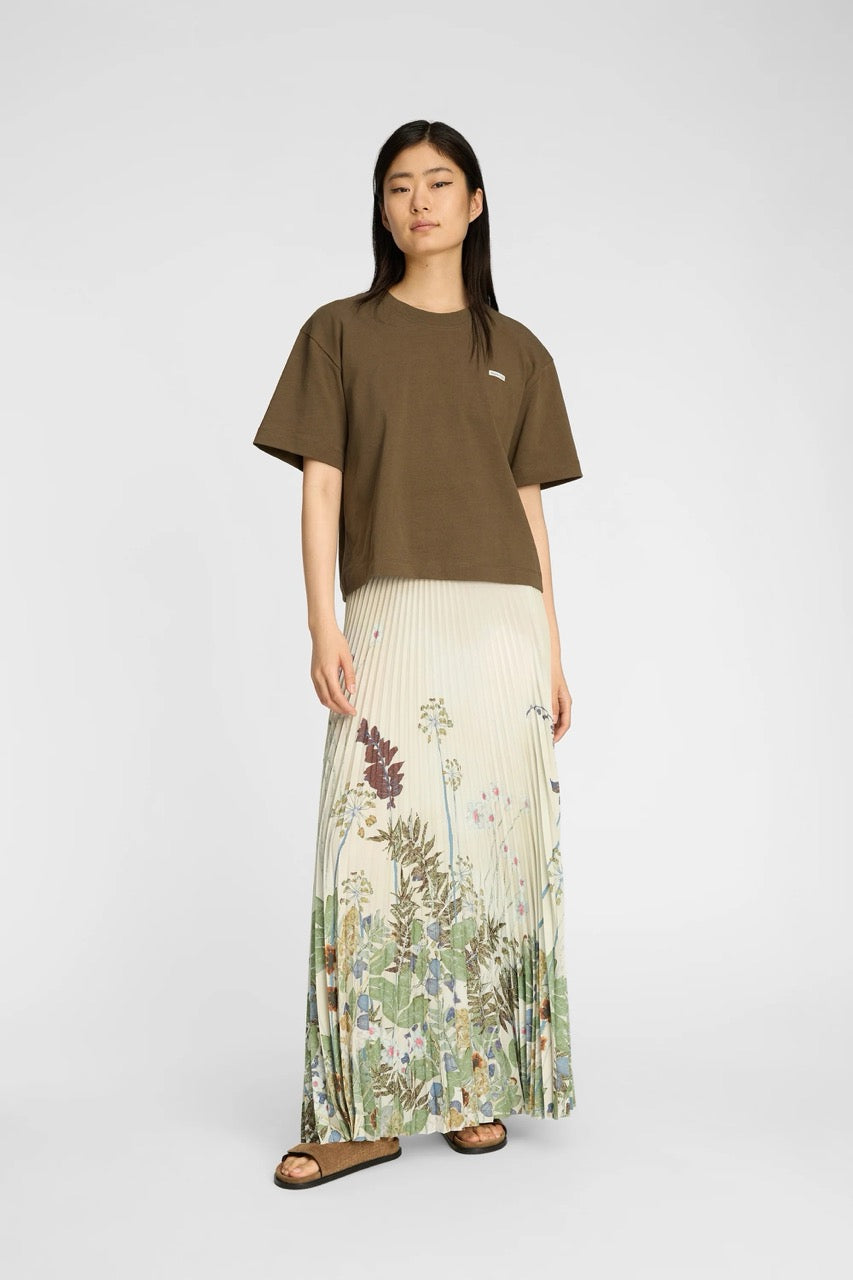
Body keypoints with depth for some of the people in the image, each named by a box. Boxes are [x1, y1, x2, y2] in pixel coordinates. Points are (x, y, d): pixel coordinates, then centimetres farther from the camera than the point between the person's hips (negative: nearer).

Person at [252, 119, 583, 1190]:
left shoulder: (517, 352, 15)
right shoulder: (340, 332, 10)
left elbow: (531, 507, 13)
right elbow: (319, 487, 3)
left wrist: (553, 654, 9)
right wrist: (322, 624, -9)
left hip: (501, 618, 2)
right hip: (391, 616, -2)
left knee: (492, 844, 2)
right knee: (371, 844, -8)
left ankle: (477, 1087, 14)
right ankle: (369, 1110, 0)